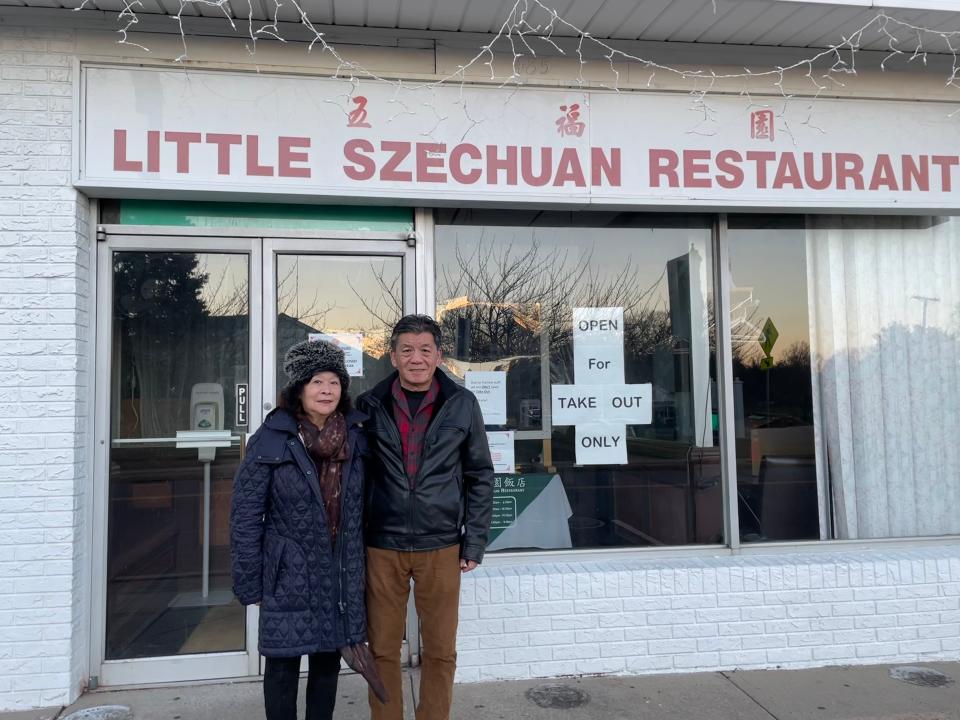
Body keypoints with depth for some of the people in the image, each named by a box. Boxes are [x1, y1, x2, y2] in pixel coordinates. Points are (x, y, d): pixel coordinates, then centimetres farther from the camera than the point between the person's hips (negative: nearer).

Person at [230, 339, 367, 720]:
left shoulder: (356, 438, 2)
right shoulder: (269, 440, -11)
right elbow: (245, 515, -7)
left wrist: (361, 568, 9)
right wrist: (251, 584, -7)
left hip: (342, 574, 4)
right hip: (289, 574, -3)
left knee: (328, 660, 15)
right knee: (283, 664, 7)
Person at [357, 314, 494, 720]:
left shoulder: (462, 405, 0)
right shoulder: (370, 405, 1)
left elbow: (480, 476, 3)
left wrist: (474, 541, 0)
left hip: (441, 548, 0)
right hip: (382, 547, 1)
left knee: (440, 652, 10)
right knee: (382, 649, 11)